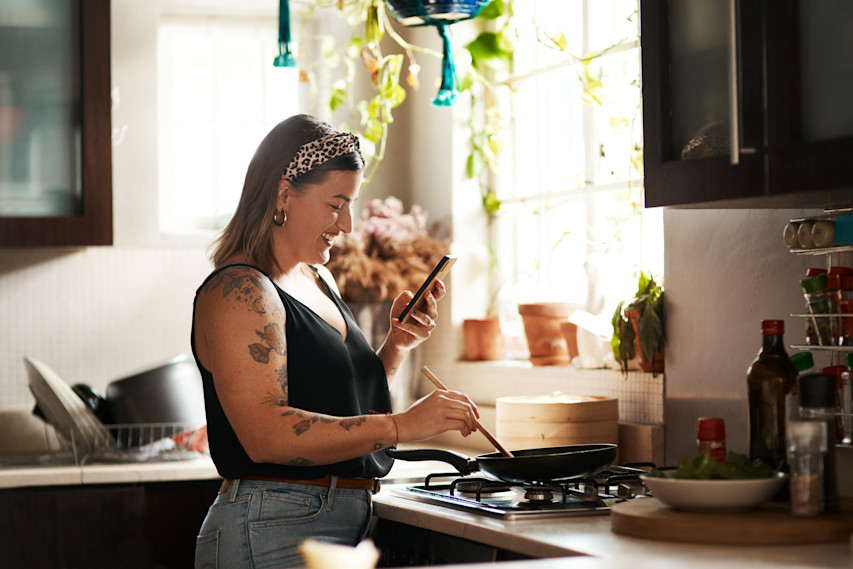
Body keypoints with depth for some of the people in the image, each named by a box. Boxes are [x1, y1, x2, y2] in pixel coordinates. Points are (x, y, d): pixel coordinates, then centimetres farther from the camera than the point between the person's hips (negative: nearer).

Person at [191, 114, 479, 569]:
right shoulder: (238, 292, -12)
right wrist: (401, 426, -28)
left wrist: (396, 344, 6)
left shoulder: (318, 280, 16)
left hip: (345, 527, 9)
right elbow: (265, 433, -24)